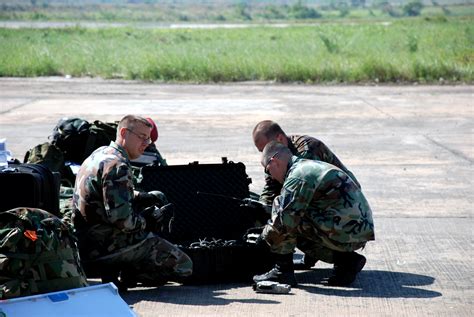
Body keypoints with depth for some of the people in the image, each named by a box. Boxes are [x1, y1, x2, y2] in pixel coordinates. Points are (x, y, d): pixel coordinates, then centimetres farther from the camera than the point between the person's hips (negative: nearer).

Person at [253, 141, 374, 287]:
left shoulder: (298, 175, -11)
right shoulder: (313, 165, 20)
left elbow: (284, 219, -16)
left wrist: (266, 234, 3)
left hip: (343, 234, -10)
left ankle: (283, 270, -2)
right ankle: (346, 259, 13)